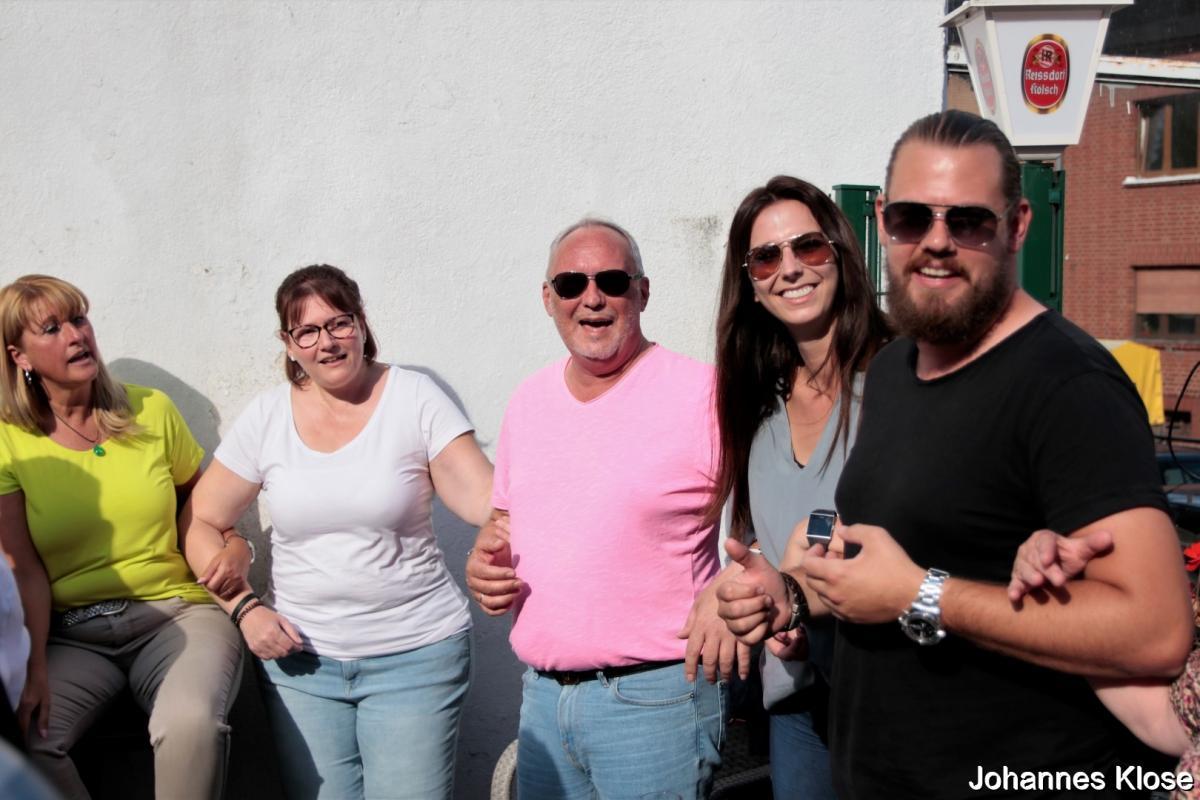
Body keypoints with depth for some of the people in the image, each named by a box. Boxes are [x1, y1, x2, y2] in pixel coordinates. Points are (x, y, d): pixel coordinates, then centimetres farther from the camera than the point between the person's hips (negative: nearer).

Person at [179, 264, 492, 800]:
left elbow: (485, 499, -13)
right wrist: (244, 607, -4)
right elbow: (202, 523, 8)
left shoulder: (414, 399, -5)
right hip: (300, 655, 2)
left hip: (416, 655, -2)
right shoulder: (266, 418, 2)